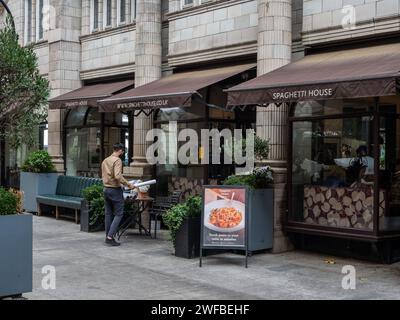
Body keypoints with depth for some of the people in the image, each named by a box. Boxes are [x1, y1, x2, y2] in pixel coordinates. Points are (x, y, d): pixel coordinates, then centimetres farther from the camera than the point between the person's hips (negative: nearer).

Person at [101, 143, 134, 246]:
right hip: (115, 190, -8)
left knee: (108, 214, 12)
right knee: (118, 214, -2)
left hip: (106, 189, 8)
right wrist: (128, 184, -18)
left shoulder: (105, 160, 13)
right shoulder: (117, 160, -13)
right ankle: (110, 236, -9)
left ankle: (108, 237, 15)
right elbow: (118, 176, -25)